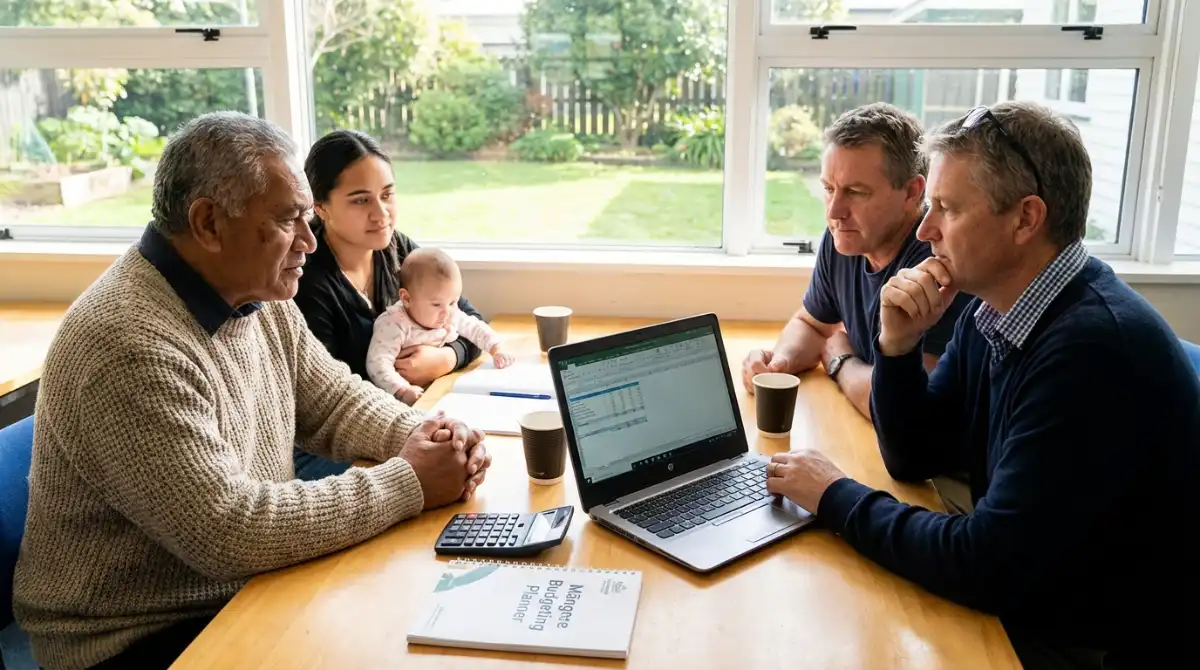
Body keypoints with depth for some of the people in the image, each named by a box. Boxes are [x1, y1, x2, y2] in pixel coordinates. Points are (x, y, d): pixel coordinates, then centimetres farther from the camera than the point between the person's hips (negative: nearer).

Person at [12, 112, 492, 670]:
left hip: (249, 584, 8)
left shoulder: (258, 296, 0)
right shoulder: (130, 345, -28)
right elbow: (229, 532, -30)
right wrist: (408, 482, -23)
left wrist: (426, 437, -11)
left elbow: (333, 398, 8)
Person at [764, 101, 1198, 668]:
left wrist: (838, 498, -17)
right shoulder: (992, 312, -1)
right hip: (1015, 603, 7)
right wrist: (898, 345, -11)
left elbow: (989, 566, -29)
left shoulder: (1096, 345, -28)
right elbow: (914, 458, 6)